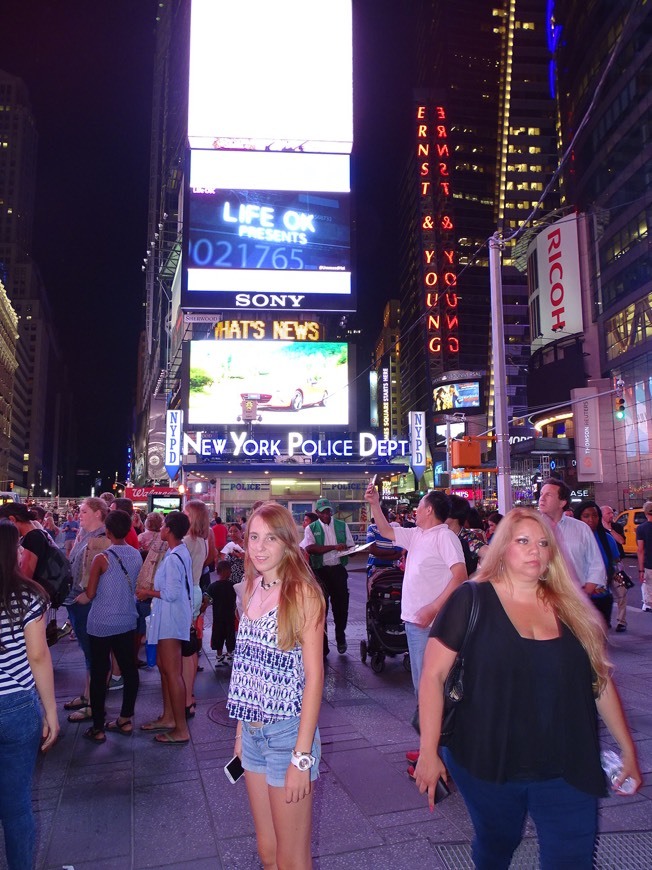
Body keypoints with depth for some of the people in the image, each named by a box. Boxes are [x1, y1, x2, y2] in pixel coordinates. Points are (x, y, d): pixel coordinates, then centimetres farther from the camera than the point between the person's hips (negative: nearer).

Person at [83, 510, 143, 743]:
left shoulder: (102, 559, -16)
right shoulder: (137, 556, -1)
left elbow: (90, 594, -9)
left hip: (101, 624, -5)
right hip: (127, 621, 5)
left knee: (99, 674, 5)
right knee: (129, 669, 12)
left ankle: (97, 729, 13)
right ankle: (125, 719, 23)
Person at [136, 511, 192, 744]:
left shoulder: (173, 558, -22)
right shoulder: (181, 553, 8)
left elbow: (171, 593, -24)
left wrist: (147, 592, -11)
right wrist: (151, 591, 10)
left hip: (171, 619, -10)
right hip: (168, 617, 10)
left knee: (172, 673, -3)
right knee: (164, 667, 20)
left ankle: (181, 729, 5)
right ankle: (168, 717, 32)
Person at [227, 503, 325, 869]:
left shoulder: (302, 593, -15)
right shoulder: (253, 589, 5)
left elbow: (314, 676, -16)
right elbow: (248, 667, 10)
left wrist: (302, 755, -17)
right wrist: (241, 729, 11)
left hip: (287, 732, -6)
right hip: (252, 732, 6)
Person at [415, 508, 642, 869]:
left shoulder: (571, 607, 2)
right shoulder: (471, 600, -11)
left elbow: (601, 679, 10)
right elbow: (433, 676, -10)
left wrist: (627, 748, 12)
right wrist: (428, 751, -11)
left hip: (567, 771, 2)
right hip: (487, 768, -2)